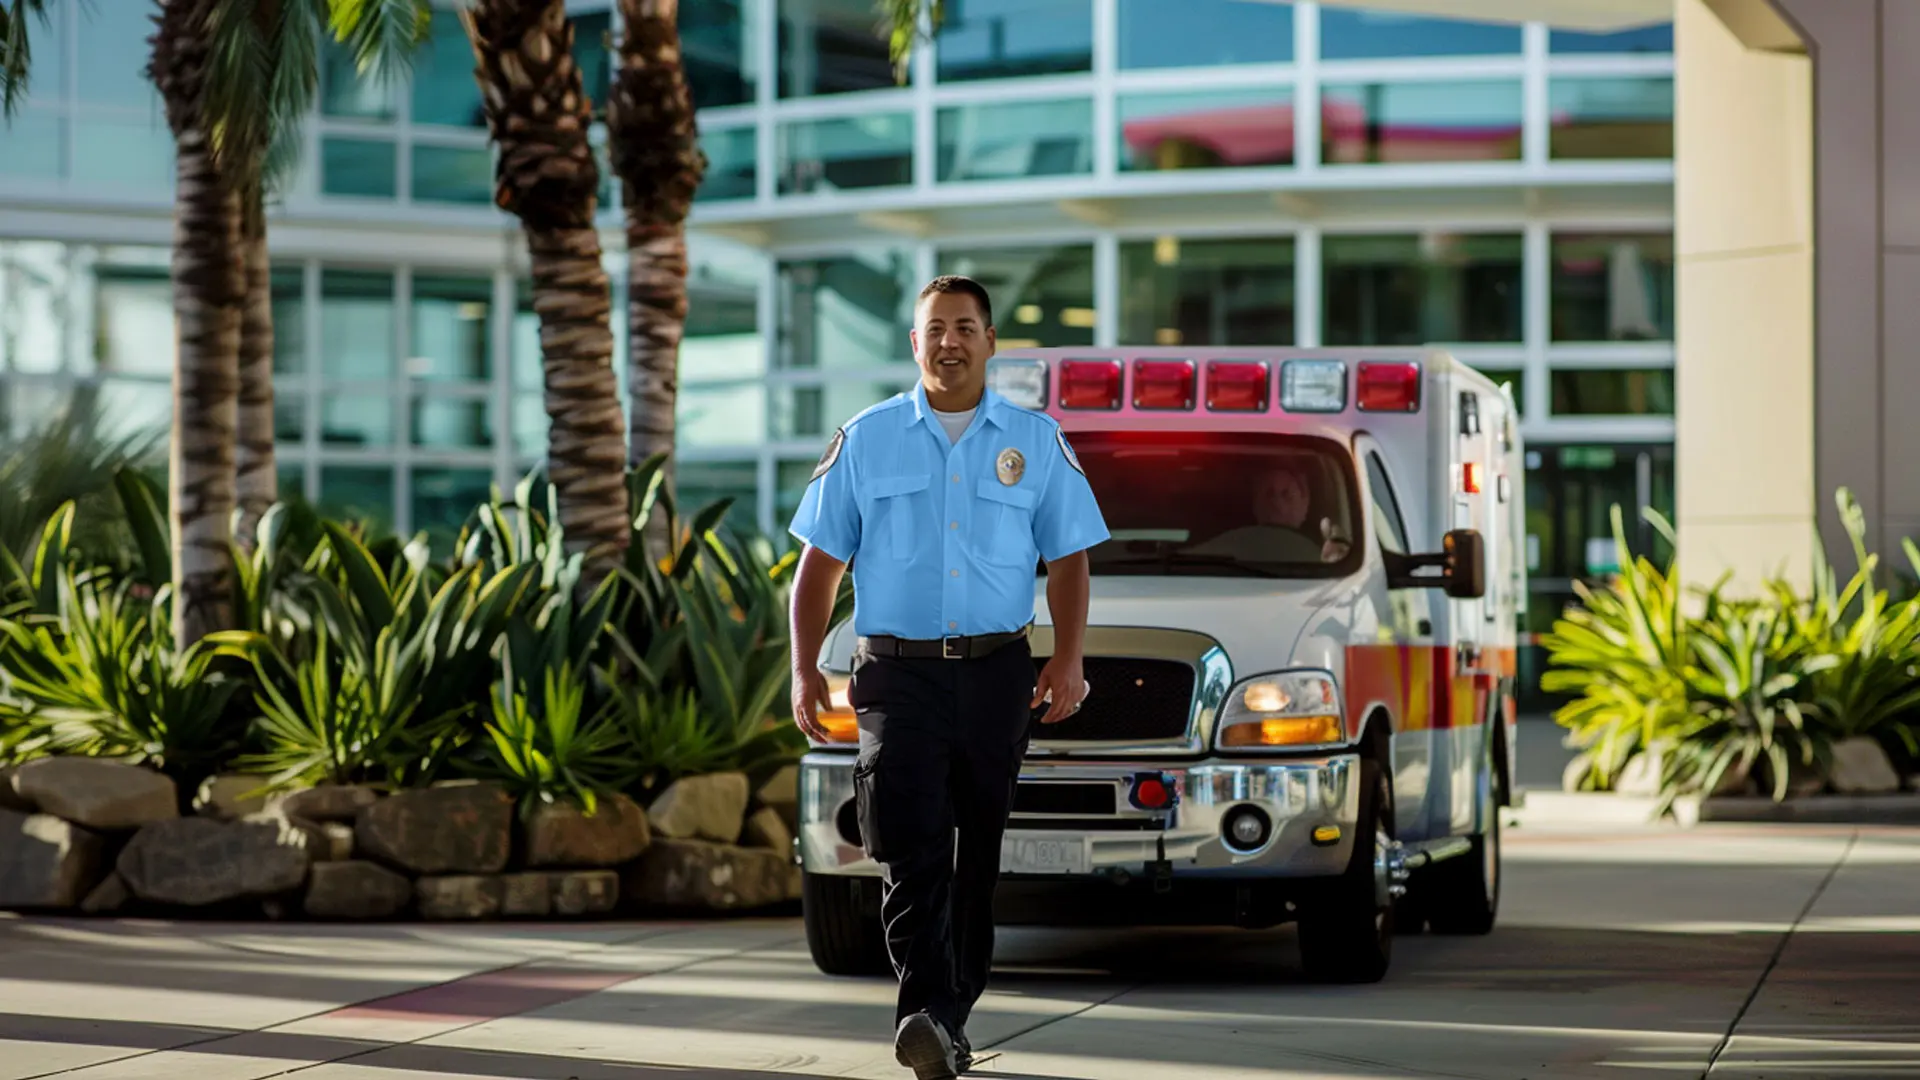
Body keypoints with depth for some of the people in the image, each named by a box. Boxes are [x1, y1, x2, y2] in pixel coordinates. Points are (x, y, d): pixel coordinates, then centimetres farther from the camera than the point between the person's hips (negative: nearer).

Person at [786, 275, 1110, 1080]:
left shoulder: (1035, 441, 9)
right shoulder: (865, 440, 8)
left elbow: (1067, 558, 9)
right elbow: (821, 561, 8)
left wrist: (1068, 659, -5)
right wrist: (803, 668, -2)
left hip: (996, 675, 2)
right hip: (897, 672, -2)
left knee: (978, 855, 5)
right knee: (910, 846, -16)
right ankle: (927, 1010, -27)